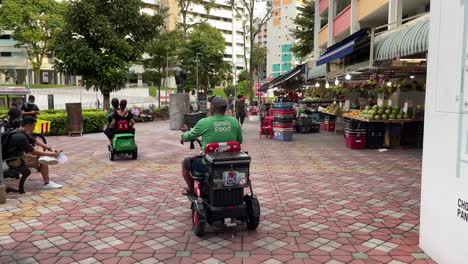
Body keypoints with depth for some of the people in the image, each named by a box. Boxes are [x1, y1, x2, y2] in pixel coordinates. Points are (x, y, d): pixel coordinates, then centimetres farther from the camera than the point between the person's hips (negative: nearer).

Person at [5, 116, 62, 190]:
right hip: (14, 161, -10)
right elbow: (34, 152, -23)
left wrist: (49, 148, 2)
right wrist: (50, 154, -18)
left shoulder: (23, 133, 6)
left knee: (40, 147, 12)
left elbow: (36, 142, 13)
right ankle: (47, 183, -11)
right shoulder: (20, 137, -25)